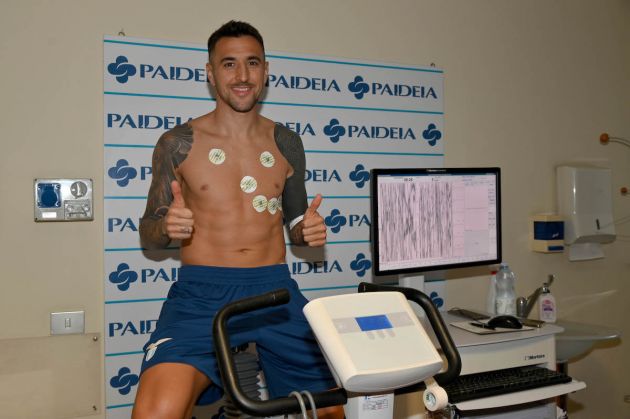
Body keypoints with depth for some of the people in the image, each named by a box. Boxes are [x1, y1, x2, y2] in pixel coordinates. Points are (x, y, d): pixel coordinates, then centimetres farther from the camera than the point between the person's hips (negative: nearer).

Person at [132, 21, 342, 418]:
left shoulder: (286, 143, 10)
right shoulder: (178, 143, 2)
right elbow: (149, 234, 8)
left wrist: (308, 230, -3)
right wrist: (166, 226, -15)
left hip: (275, 289, 3)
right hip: (201, 294, -2)